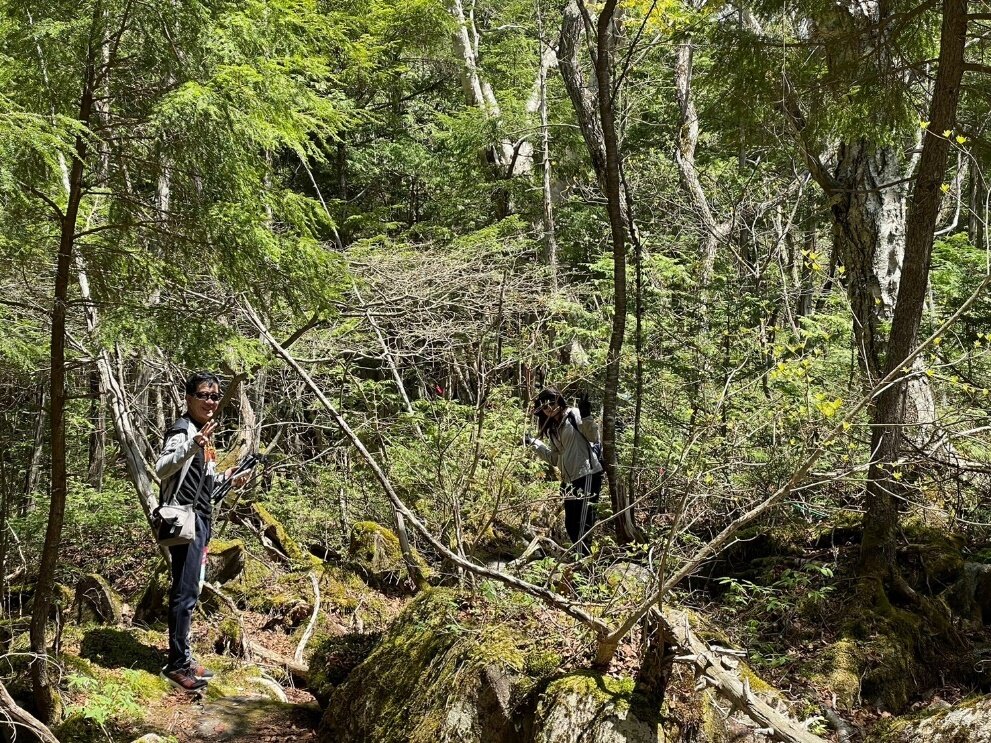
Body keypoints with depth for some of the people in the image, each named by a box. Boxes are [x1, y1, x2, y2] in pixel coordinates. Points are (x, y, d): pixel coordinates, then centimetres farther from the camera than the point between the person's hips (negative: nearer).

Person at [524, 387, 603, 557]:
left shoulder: (574, 415, -3)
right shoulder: (552, 429, 18)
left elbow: (594, 437, -11)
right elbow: (554, 458, 17)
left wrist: (586, 417, -26)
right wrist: (534, 444, 12)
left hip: (587, 475, -8)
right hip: (569, 480, 8)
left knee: (582, 523, -9)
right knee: (570, 524, 12)